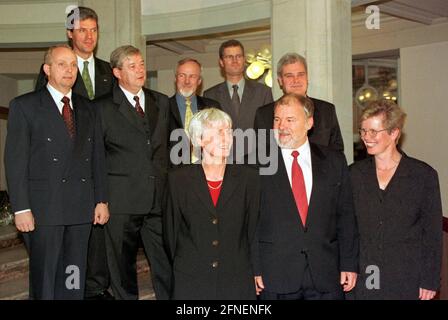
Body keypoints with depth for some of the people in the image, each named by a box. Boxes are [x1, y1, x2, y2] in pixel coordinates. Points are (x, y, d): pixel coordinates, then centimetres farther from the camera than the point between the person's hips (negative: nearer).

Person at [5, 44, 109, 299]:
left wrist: (102, 200, 7)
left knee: (74, 278, 9)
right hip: (44, 207, -4)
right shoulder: (24, 106, 0)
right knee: (44, 276, 3)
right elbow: (15, 161, -5)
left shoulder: (88, 109, 14)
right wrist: (21, 209, -10)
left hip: (81, 207, 4)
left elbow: (98, 157, 14)